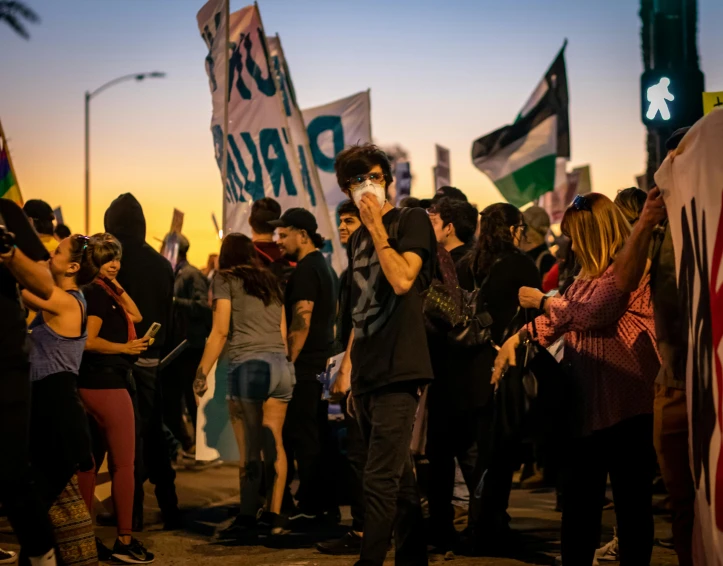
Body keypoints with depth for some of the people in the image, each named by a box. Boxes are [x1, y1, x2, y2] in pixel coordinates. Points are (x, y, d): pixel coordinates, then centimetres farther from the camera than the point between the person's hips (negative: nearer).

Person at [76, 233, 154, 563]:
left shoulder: (104, 292, 16)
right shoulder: (96, 293, -13)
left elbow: (136, 316, 12)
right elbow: (89, 341, -20)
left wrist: (117, 287, 3)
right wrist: (125, 347, -15)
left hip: (91, 386, 10)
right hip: (107, 385, -10)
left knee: (90, 462, 11)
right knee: (123, 464, -6)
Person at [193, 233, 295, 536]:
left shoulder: (226, 279, 5)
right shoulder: (271, 281, 21)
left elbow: (220, 331, -2)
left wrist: (201, 373, 0)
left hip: (248, 365, -5)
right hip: (280, 364, 5)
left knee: (249, 448, -4)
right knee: (274, 443, 5)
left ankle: (248, 516, -2)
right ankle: (275, 515, 2)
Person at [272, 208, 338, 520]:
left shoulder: (305, 270, -14)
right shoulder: (323, 266, 16)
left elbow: (301, 322, -20)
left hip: (305, 365, -10)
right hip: (321, 362, 10)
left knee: (302, 436, -5)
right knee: (318, 434, 13)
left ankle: (309, 505, -2)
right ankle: (325, 502, 17)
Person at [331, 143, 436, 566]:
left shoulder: (412, 221, -3)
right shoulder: (358, 239, 17)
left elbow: (402, 280, -19)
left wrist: (376, 226, -13)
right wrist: (347, 368, 15)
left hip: (398, 371, -7)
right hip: (366, 374, 8)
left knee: (380, 480, -12)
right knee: (398, 477, 13)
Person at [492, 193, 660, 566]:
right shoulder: (589, 273, 20)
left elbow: (597, 312, -18)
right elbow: (560, 318, 19)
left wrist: (542, 301, -6)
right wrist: (516, 339, 5)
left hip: (624, 397, -9)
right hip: (586, 395, 9)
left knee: (631, 493, -3)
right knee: (579, 493, 9)